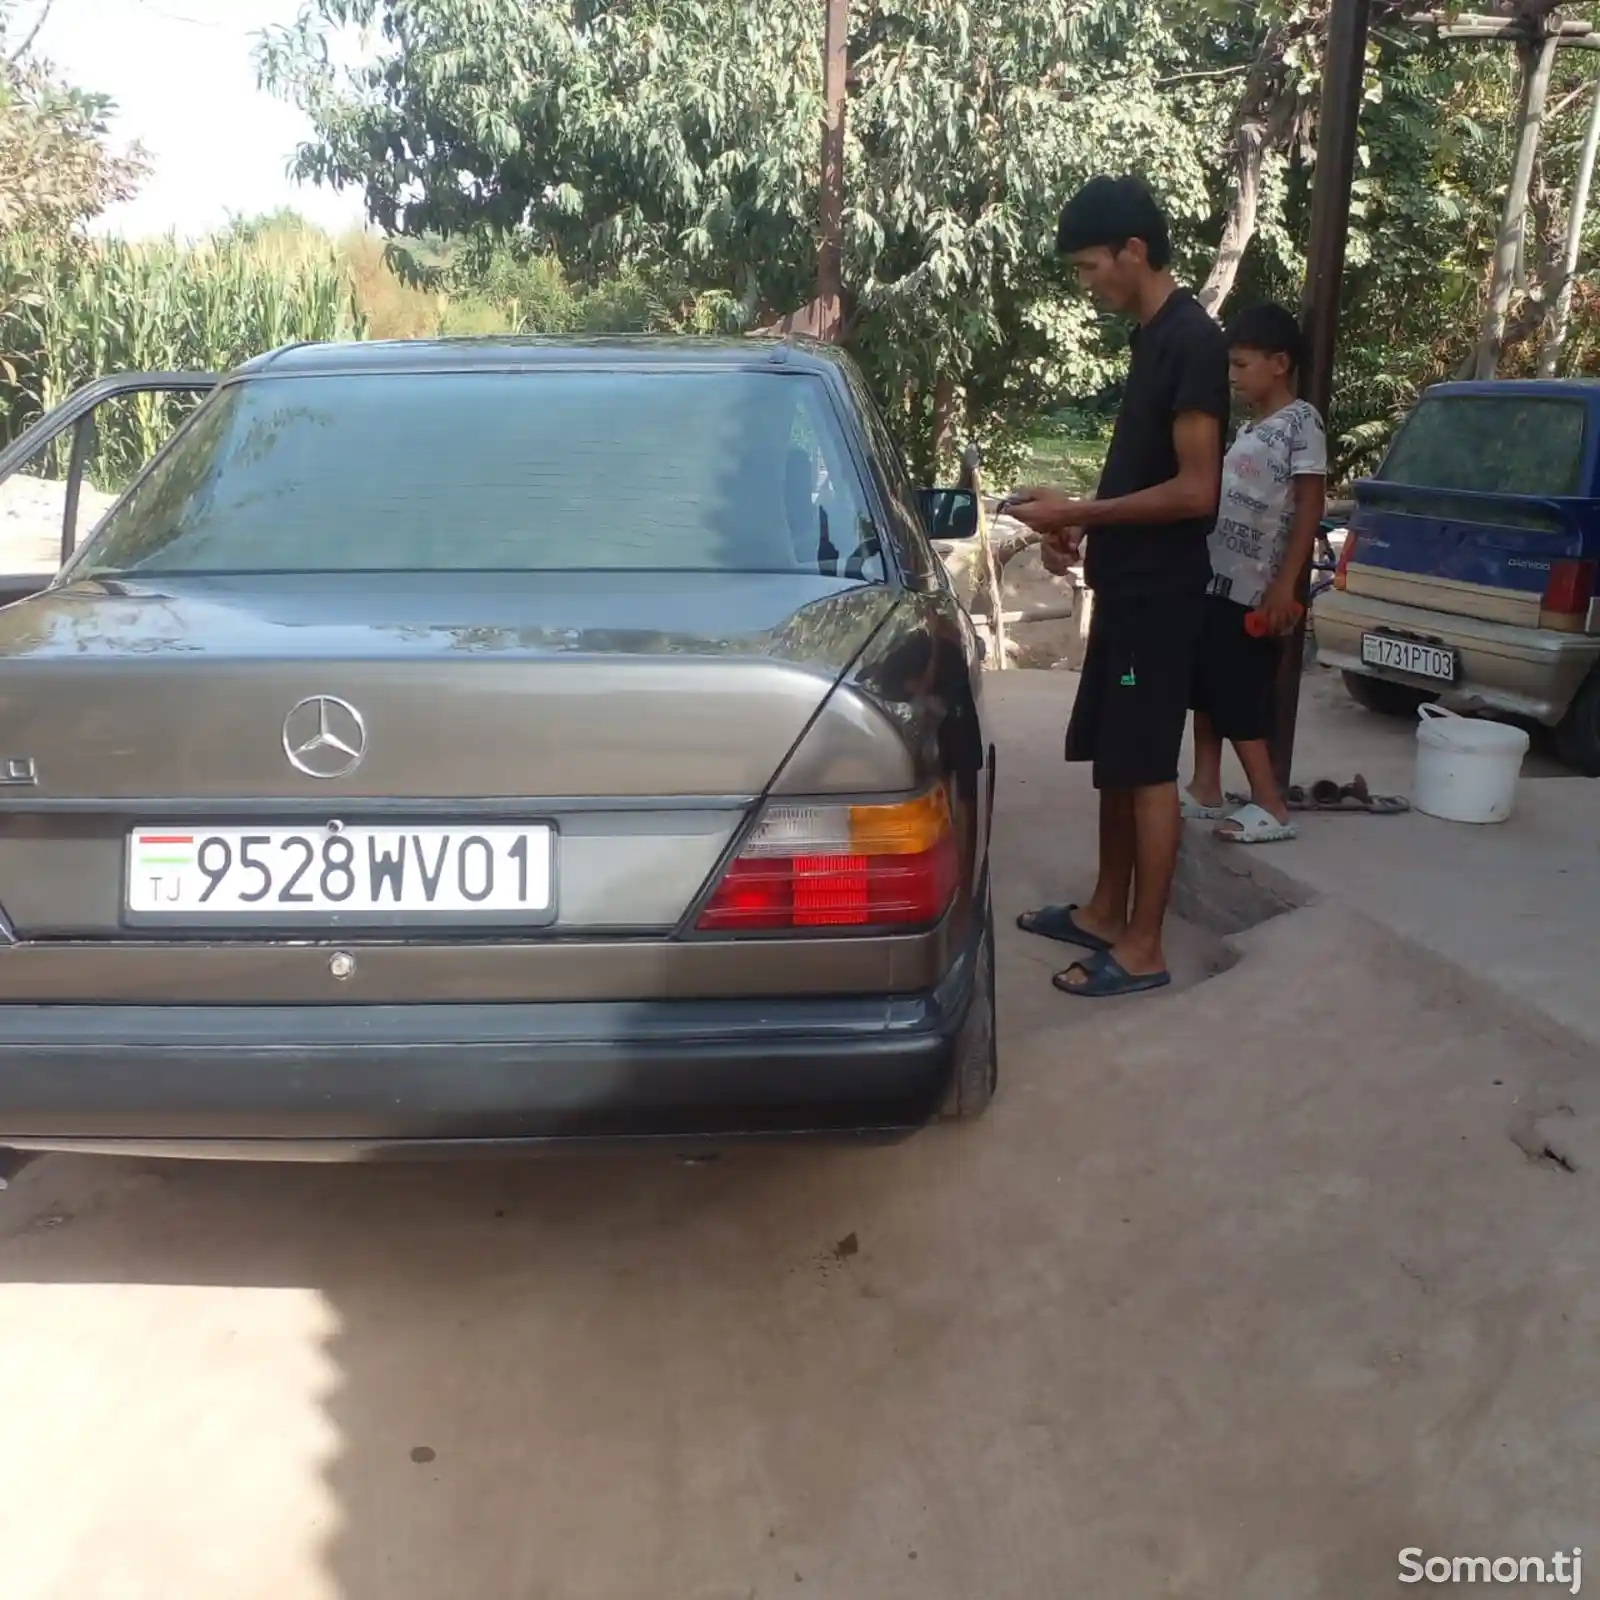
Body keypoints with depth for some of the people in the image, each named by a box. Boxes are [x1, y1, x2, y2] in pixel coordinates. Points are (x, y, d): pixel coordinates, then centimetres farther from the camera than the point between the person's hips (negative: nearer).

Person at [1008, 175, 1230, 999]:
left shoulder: (1190, 340, -16)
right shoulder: (1153, 336, 14)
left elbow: (1194, 490, -21)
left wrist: (1081, 513, -17)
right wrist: (1079, 521, 8)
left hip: (1160, 591, -10)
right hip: (1126, 584, 10)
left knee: (1147, 768, -3)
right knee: (1112, 758, 15)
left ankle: (1142, 948, 7)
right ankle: (1105, 910, 28)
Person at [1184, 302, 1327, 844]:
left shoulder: (1300, 421, -9)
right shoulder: (1250, 425, 15)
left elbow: (1309, 506, -13)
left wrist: (1285, 586, -18)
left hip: (1255, 592, -8)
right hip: (1216, 582, 8)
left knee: (1238, 702, -6)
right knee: (1205, 692, 12)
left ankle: (1270, 807, 1)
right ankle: (1205, 790, 21)